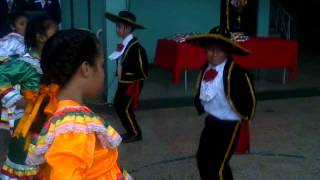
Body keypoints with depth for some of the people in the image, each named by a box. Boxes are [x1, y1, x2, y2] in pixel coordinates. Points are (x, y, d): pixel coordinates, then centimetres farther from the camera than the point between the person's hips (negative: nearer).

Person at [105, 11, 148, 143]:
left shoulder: (135, 46, -23)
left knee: (125, 108, 0)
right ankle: (130, 131, 29)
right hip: (123, 82, 9)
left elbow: (142, 66, -23)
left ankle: (136, 133, 18)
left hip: (132, 83, -9)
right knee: (117, 105, 15)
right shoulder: (124, 43, 4)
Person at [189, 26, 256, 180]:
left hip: (228, 125, -7)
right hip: (211, 122, 7)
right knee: (202, 159, 16)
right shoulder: (206, 69, 0)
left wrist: (244, 117, -8)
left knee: (218, 166, -5)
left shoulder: (236, 71, -23)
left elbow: (249, 98, -19)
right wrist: (202, 108, 12)